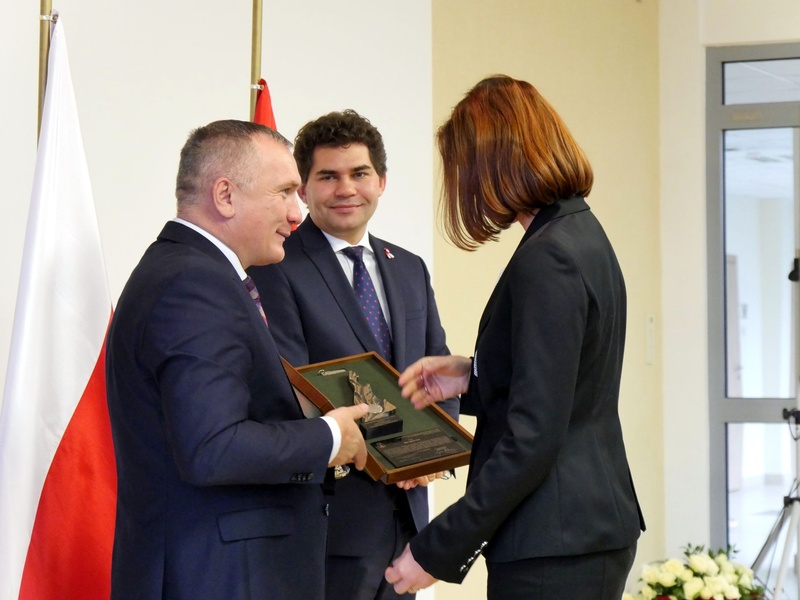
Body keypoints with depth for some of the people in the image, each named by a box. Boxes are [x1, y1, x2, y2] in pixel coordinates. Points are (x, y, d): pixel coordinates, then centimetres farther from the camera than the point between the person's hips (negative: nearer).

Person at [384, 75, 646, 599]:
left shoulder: (547, 261, -18)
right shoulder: (585, 236, 12)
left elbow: (532, 440, -21)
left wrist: (436, 551, -18)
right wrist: (474, 377, 13)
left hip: (553, 550, -10)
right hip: (596, 529, 10)